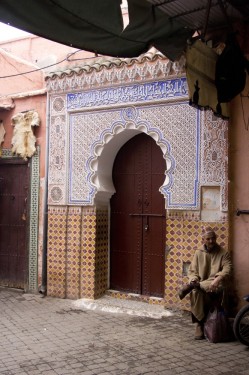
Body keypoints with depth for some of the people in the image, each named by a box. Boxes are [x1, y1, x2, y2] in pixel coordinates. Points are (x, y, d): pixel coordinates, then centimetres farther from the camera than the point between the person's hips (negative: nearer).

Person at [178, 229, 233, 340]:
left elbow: (227, 270, -9)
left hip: (214, 284, -2)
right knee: (196, 292, -32)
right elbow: (192, 271, 11)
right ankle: (199, 325, -23)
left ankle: (191, 286, -31)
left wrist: (217, 279, -27)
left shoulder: (223, 253, 5)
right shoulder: (198, 253, 14)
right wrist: (193, 280, -12)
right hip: (200, 283, 2)